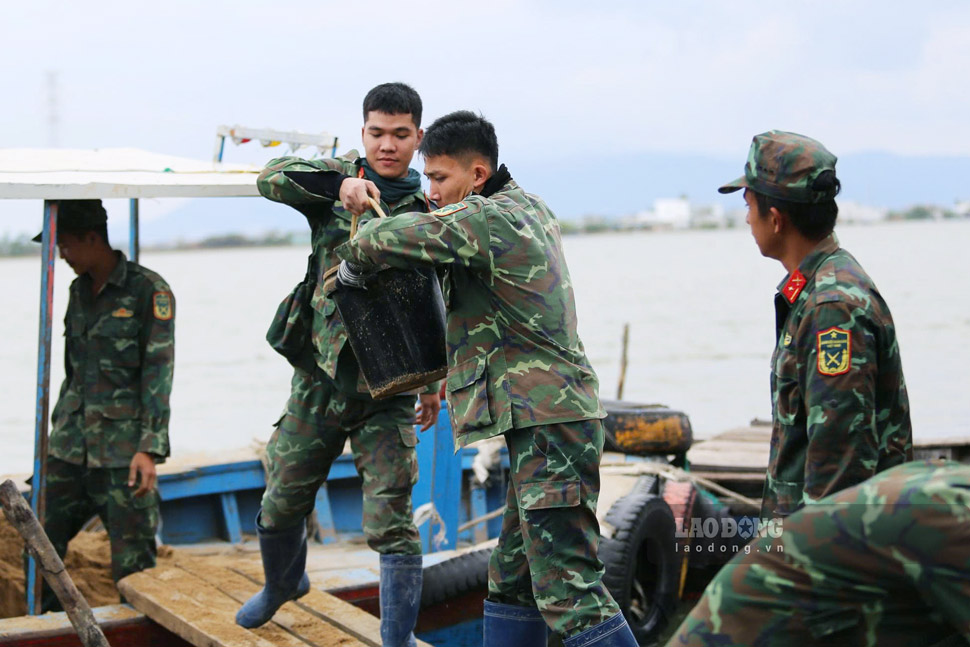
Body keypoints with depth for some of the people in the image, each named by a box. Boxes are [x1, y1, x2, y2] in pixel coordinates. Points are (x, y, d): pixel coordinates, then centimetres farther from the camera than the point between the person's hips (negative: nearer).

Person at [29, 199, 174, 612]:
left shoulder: (148, 291, -7)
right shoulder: (79, 290, 14)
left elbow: (158, 373, -11)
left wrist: (150, 448, -17)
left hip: (123, 451, -6)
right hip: (71, 444, 7)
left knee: (133, 565, -5)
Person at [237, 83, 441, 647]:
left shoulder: (428, 214, 5)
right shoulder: (339, 176, 4)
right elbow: (274, 177, -16)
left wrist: (435, 380, 4)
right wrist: (339, 183, -31)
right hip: (321, 374, 2)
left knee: (390, 521, -9)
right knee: (281, 506, 16)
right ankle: (284, 583, 45)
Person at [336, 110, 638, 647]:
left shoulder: (487, 219, -14)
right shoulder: (529, 208, 16)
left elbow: (387, 238, -14)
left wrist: (352, 259, 9)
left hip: (548, 422, -10)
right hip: (544, 420, 10)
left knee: (569, 593, -12)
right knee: (511, 583, 14)